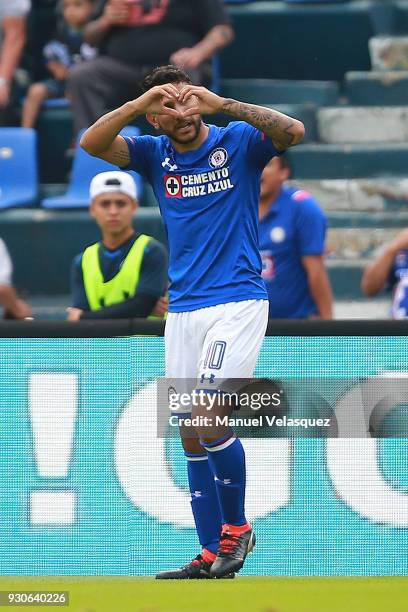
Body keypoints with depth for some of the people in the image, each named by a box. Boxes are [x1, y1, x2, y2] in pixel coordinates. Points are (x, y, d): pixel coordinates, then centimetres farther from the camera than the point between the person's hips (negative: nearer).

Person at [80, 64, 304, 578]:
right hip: (182, 312, 6)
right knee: (192, 437, 5)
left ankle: (237, 525, 0)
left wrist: (223, 104, -23)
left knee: (207, 418, -19)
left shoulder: (238, 142, -2)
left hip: (237, 301, -6)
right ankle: (212, 554, 10)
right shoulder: (154, 154, 9)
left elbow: (293, 131, -20)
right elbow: (91, 144, -5)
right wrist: (139, 102, -17)